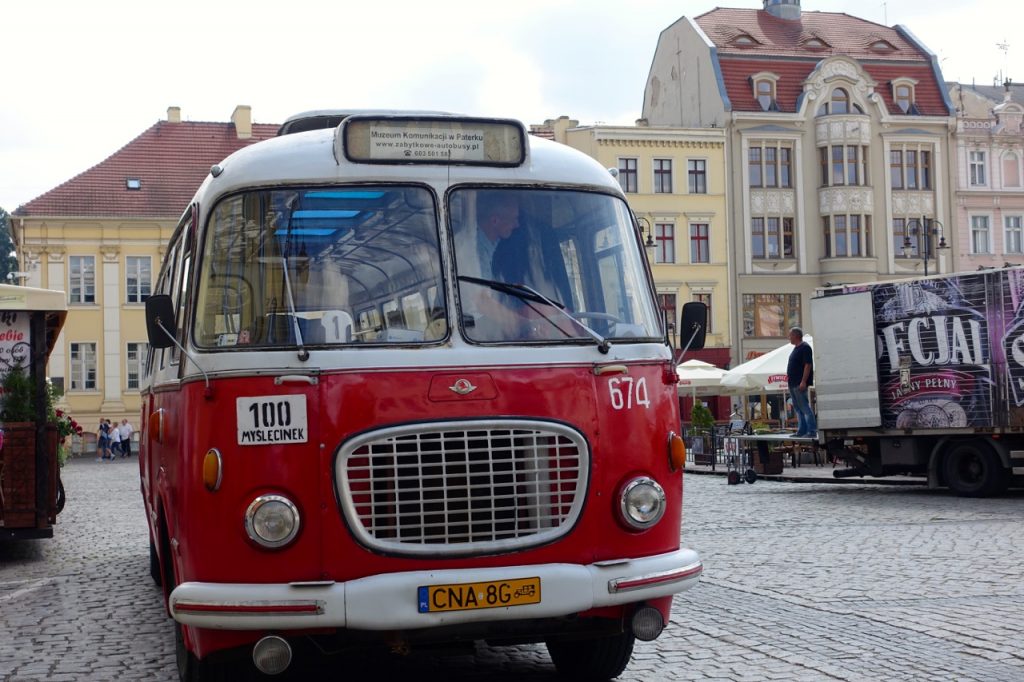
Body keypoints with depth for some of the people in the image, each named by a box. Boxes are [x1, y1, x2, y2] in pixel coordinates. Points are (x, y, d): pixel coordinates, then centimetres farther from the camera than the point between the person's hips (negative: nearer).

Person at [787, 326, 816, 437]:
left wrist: (803, 381, -23)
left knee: (804, 407, -11)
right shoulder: (796, 348, 18)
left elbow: (808, 365, -19)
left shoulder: (805, 348, -12)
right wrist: (789, 375, 18)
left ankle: (812, 431, -10)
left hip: (800, 383, -10)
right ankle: (801, 430, 15)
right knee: (798, 408, 11)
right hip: (793, 383, 10)